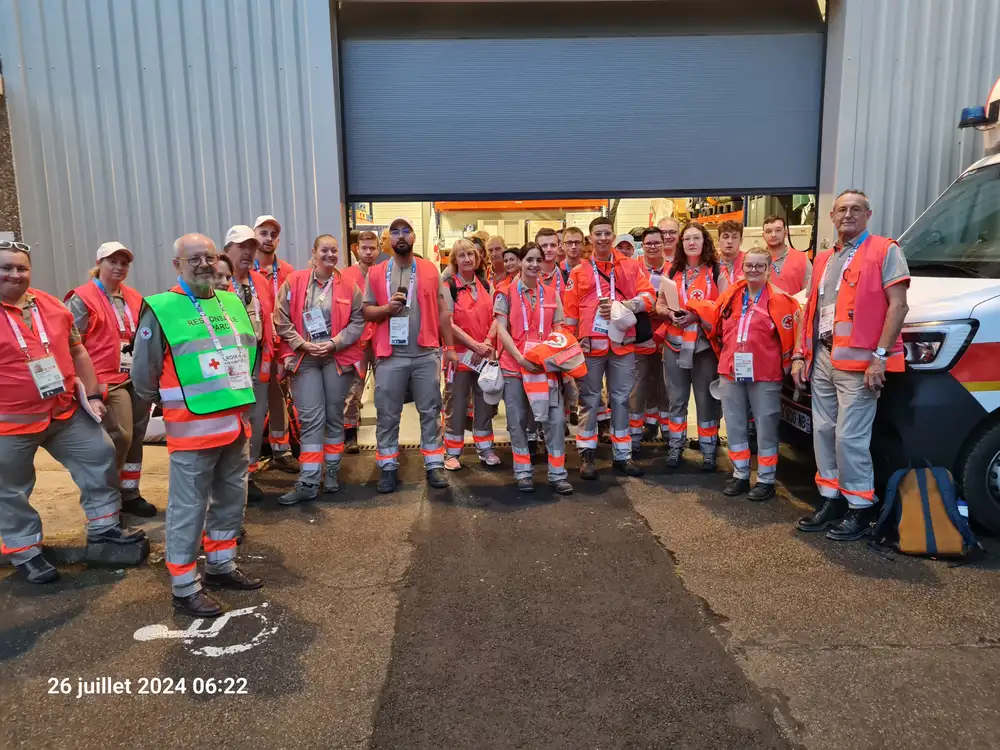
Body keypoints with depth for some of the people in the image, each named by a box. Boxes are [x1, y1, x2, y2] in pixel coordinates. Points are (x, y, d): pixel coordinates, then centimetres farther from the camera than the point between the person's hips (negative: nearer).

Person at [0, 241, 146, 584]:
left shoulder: (51, 305, 5)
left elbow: (77, 352, 12)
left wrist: (93, 396, 8)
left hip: (66, 413, 5)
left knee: (100, 457, 8)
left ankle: (104, 527, 23)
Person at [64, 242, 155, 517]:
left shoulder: (134, 298, 14)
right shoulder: (82, 299, -5)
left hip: (137, 378, 7)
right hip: (107, 381, -7)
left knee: (136, 437, 9)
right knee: (119, 437, -10)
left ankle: (129, 494, 22)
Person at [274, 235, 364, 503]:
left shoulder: (348, 285, 3)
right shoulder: (294, 282, 1)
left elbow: (358, 320, 0)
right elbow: (282, 320, -1)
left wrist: (335, 342, -11)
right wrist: (303, 344, -10)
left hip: (337, 357, 1)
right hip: (304, 358, -1)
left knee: (334, 416, 10)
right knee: (311, 419, -4)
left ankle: (332, 472, 24)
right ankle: (308, 482, 1)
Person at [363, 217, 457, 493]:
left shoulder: (430, 270, 7)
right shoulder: (376, 273, 6)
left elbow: (442, 311, 7)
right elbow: (367, 311, 4)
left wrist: (450, 347, 3)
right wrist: (387, 308, -16)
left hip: (427, 353, 0)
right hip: (390, 355, 0)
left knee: (430, 411, 7)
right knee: (388, 414, 6)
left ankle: (434, 465, 16)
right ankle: (388, 467, 18)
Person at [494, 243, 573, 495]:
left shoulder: (551, 294, 10)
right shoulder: (506, 293, 1)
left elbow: (558, 330, 11)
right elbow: (501, 330, -5)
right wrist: (520, 358, -16)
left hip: (546, 365, 2)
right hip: (514, 365, -2)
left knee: (555, 418, -2)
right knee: (518, 420, 5)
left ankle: (557, 474, 7)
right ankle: (523, 472, 18)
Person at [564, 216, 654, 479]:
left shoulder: (631, 266, 8)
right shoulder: (578, 272, 5)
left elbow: (648, 296, 2)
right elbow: (570, 311, 5)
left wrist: (622, 305, -14)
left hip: (623, 344, 1)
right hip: (590, 345, -1)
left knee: (621, 399, 8)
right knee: (589, 400, 4)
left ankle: (622, 455, 17)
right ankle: (587, 455, 13)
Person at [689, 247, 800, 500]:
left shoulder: (778, 299, -7)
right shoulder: (731, 295, 7)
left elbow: (788, 336, -4)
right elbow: (714, 322, 20)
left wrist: (785, 365, 0)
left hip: (765, 374, -5)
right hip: (731, 371, 5)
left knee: (766, 428, 4)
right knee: (735, 425, 12)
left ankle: (766, 480, 15)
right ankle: (740, 475, 25)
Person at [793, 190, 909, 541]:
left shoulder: (885, 251, -2)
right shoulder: (823, 259, 19)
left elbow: (898, 306, -10)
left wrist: (880, 356, -18)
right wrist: (800, 355, 12)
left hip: (858, 360, -7)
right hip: (822, 358, 7)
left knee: (850, 437, -6)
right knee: (823, 431, 10)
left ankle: (859, 508, 8)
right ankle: (831, 500, 22)